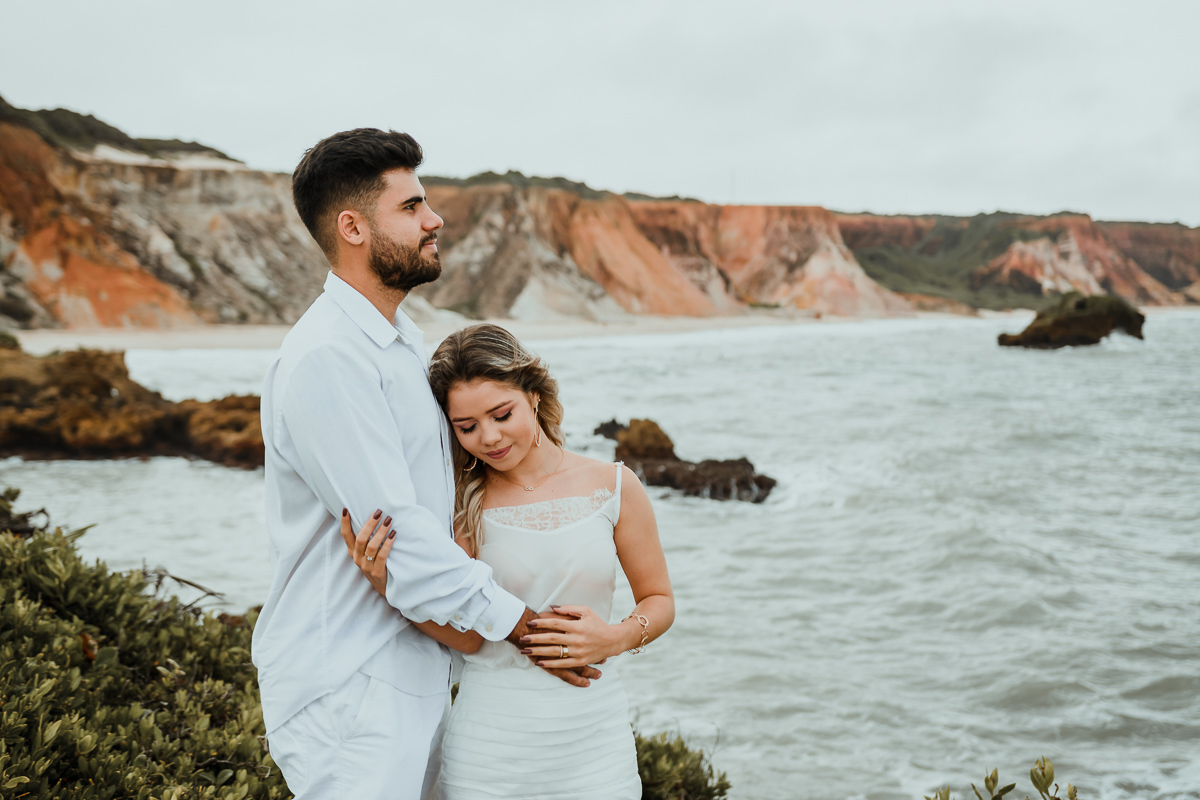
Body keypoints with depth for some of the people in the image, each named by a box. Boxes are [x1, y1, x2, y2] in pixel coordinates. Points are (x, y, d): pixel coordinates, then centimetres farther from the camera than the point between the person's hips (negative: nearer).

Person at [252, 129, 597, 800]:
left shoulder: (402, 340, 13)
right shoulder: (327, 359, -21)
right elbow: (395, 532, -23)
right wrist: (518, 622, -14)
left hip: (412, 668, 9)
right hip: (347, 687, -9)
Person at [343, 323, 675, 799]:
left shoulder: (613, 488, -1)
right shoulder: (463, 506, -3)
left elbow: (658, 600, 8)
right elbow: (468, 637, -7)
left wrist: (617, 637, -11)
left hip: (593, 742, 1)